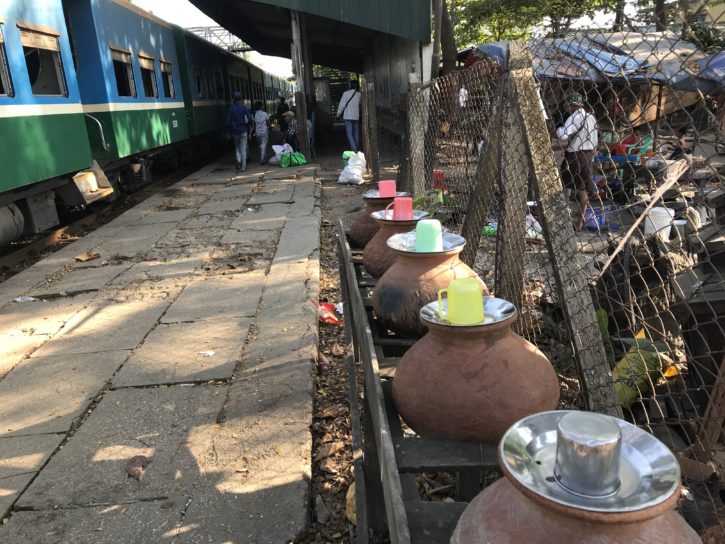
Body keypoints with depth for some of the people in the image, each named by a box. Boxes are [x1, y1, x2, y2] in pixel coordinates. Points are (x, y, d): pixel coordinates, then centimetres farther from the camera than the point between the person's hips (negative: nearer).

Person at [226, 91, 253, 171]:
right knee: (243, 149, 3)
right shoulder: (244, 107, -7)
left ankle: (238, 160, -2)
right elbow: (250, 120, -10)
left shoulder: (231, 108, -2)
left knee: (237, 147, 20)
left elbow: (228, 122, -3)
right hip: (243, 131, -2)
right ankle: (243, 166, 3)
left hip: (235, 131, 2)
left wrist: (228, 132, 6)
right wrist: (247, 125, 9)